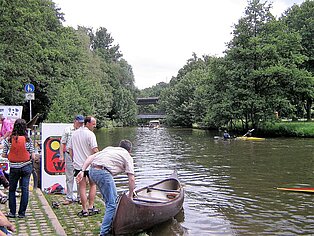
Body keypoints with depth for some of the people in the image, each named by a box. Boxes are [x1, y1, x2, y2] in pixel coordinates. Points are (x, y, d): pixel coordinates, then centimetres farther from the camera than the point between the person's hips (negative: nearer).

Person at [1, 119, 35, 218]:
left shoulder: (8, 140, -7)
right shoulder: (28, 140, -9)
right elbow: (33, 156, -9)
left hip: (14, 168, 1)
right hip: (26, 167, 0)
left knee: (12, 190, 16)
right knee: (25, 189, 7)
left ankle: (12, 212, 18)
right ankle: (22, 213, 12)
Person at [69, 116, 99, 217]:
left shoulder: (74, 133, 10)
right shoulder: (90, 134, -11)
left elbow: (70, 149, 14)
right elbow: (95, 150, -21)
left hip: (78, 164, 4)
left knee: (82, 187, 7)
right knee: (93, 185, 13)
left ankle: (84, 210, 9)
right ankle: (90, 207, 12)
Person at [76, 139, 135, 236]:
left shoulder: (109, 148, 30)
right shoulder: (127, 156, 14)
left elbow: (91, 157, 18)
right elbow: (131, 179, 7)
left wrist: (82, 171, 11)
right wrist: (130, 196, 16)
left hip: (92, 171, 8)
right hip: (103, 173, -8)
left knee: (109, 200, 23)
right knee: (112, 203, 2)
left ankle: (111, 224, 33)